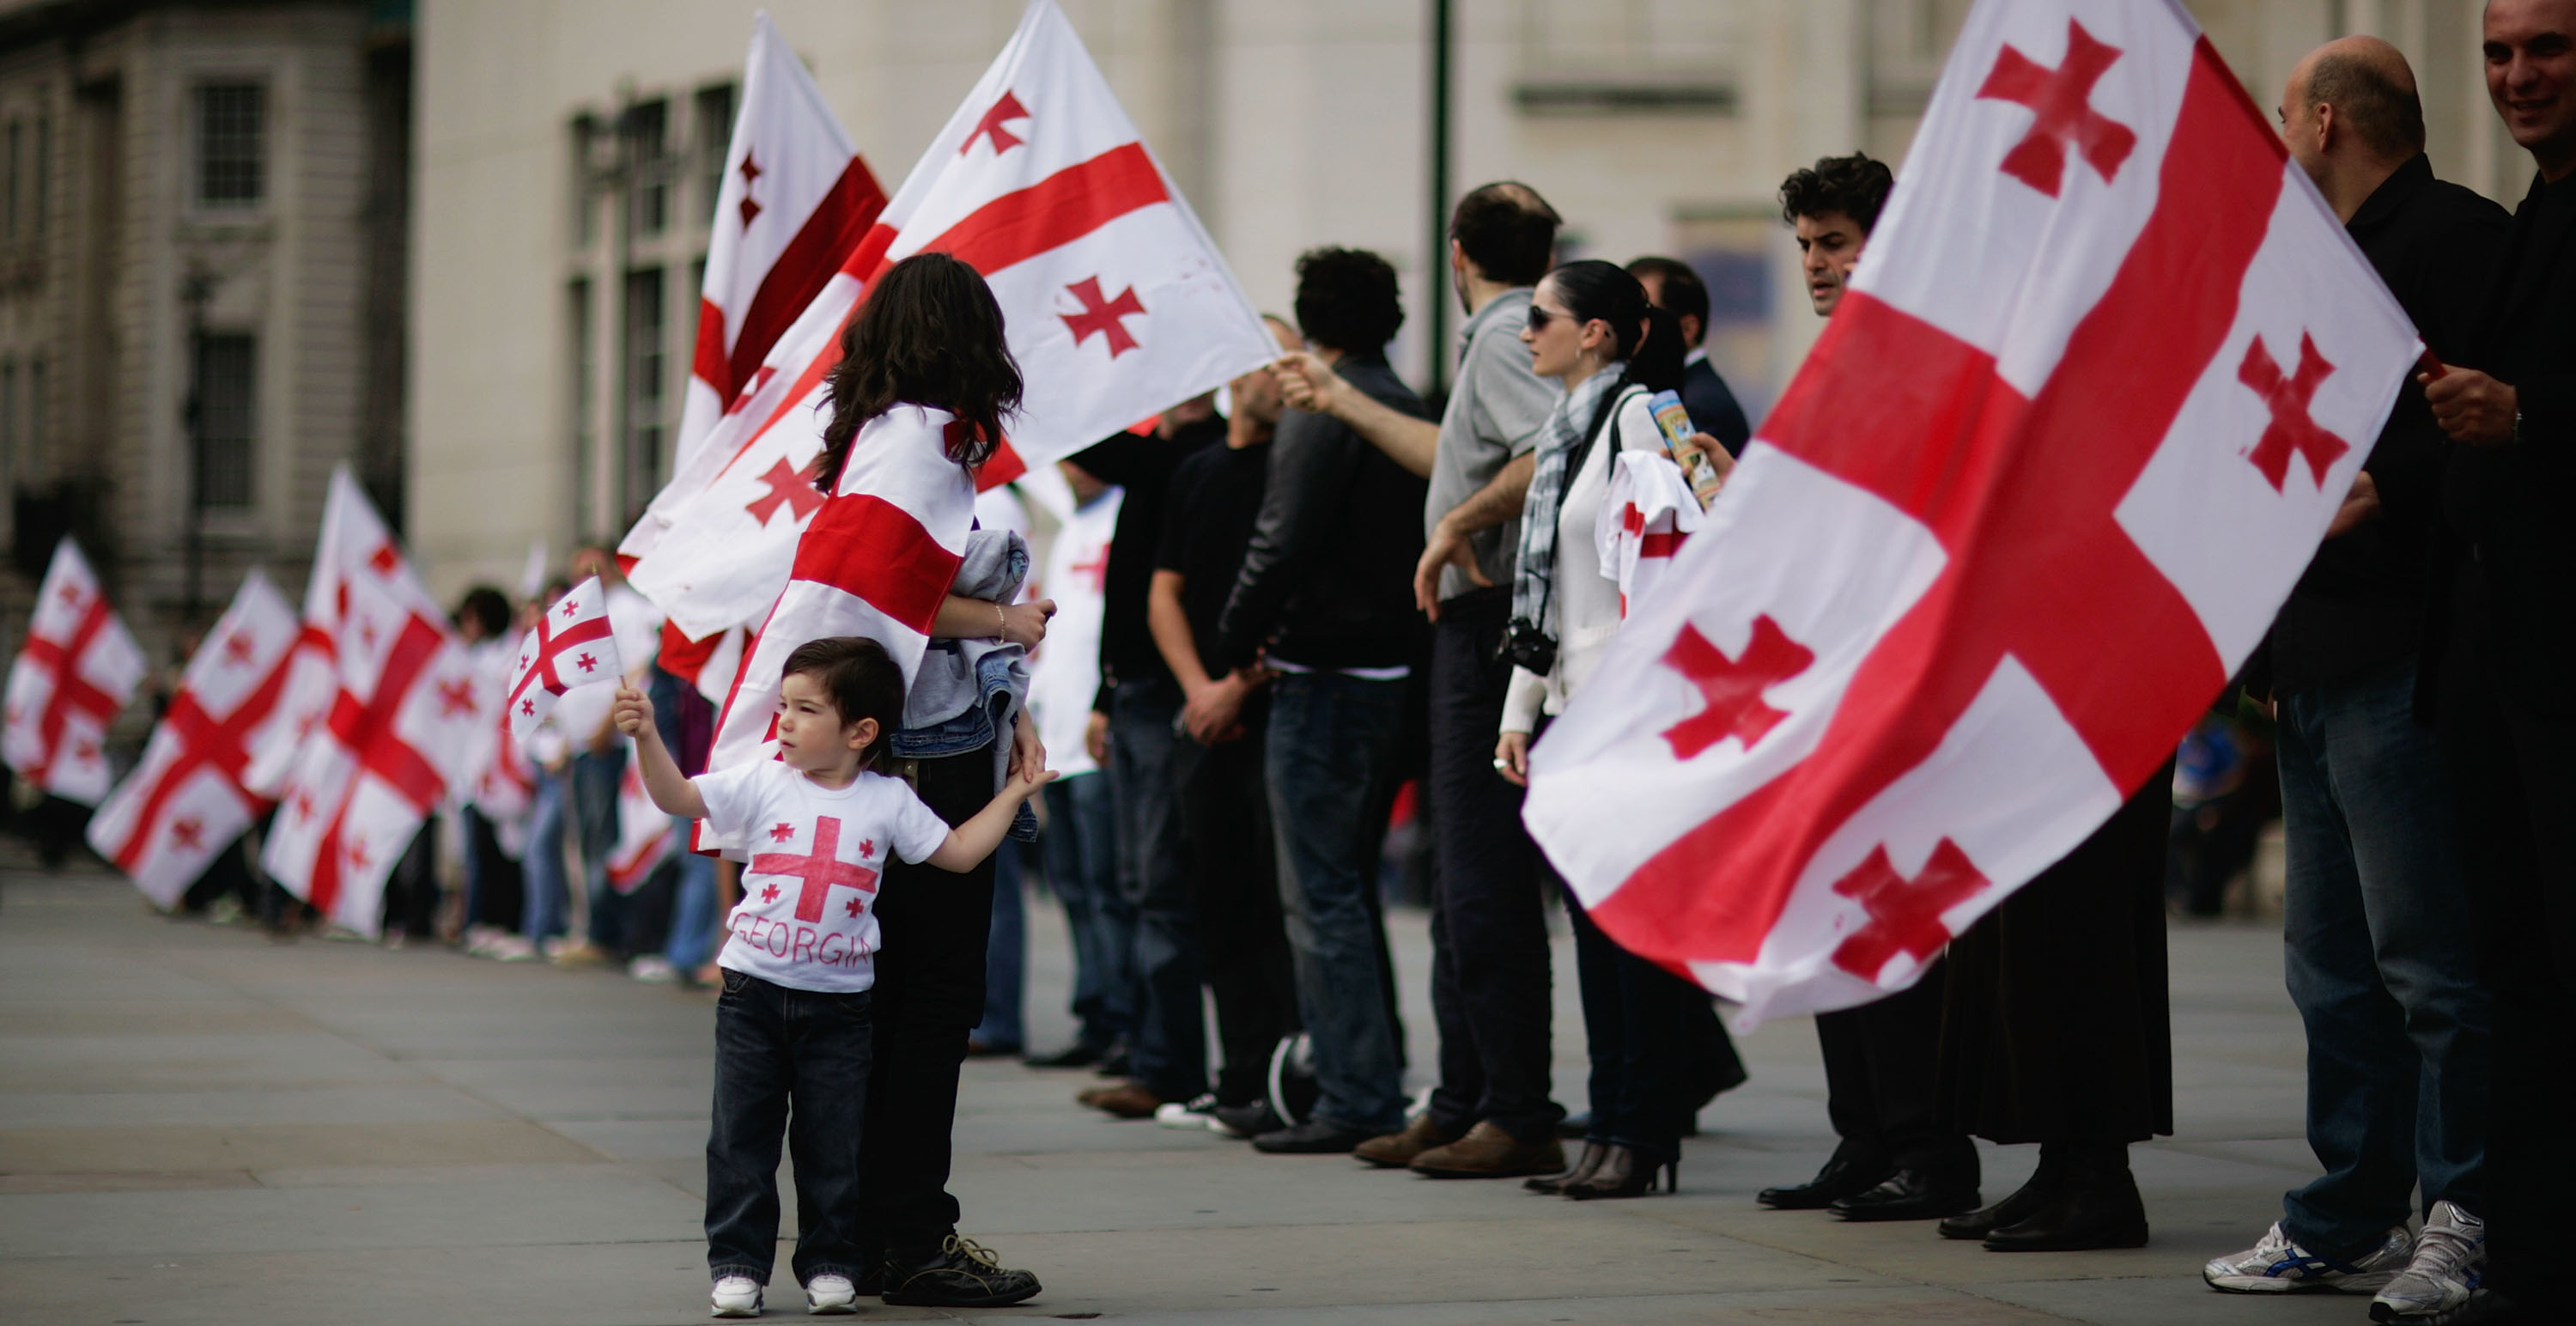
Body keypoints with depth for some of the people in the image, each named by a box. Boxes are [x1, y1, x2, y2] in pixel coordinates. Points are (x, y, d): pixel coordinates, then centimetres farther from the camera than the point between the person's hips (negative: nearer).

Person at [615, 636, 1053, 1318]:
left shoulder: (888, 801, 2)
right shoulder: (764, 782, 0)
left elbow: (957, 853, 10)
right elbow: (677, 797, -4)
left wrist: (1012, 795, 11)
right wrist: (647, 736, -18)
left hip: (838, 1000, 0)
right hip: (754, 991, 0)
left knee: (832, 1145, 5)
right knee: (742, 1136, 2)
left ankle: (830, 1263, 16)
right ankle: (738, 1262, 10)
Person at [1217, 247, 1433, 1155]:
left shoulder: (1319, 413, -12)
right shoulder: (1414, 414, 12)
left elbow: (1283, 546, -18)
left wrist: (1236, 646, -6)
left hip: (1324, 675, -8)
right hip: (1397, 671, 8)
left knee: (1321, 896, -4)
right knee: (1351, 884, 18)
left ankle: (1356, 1102, -5)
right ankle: (1376, 1080, 22)